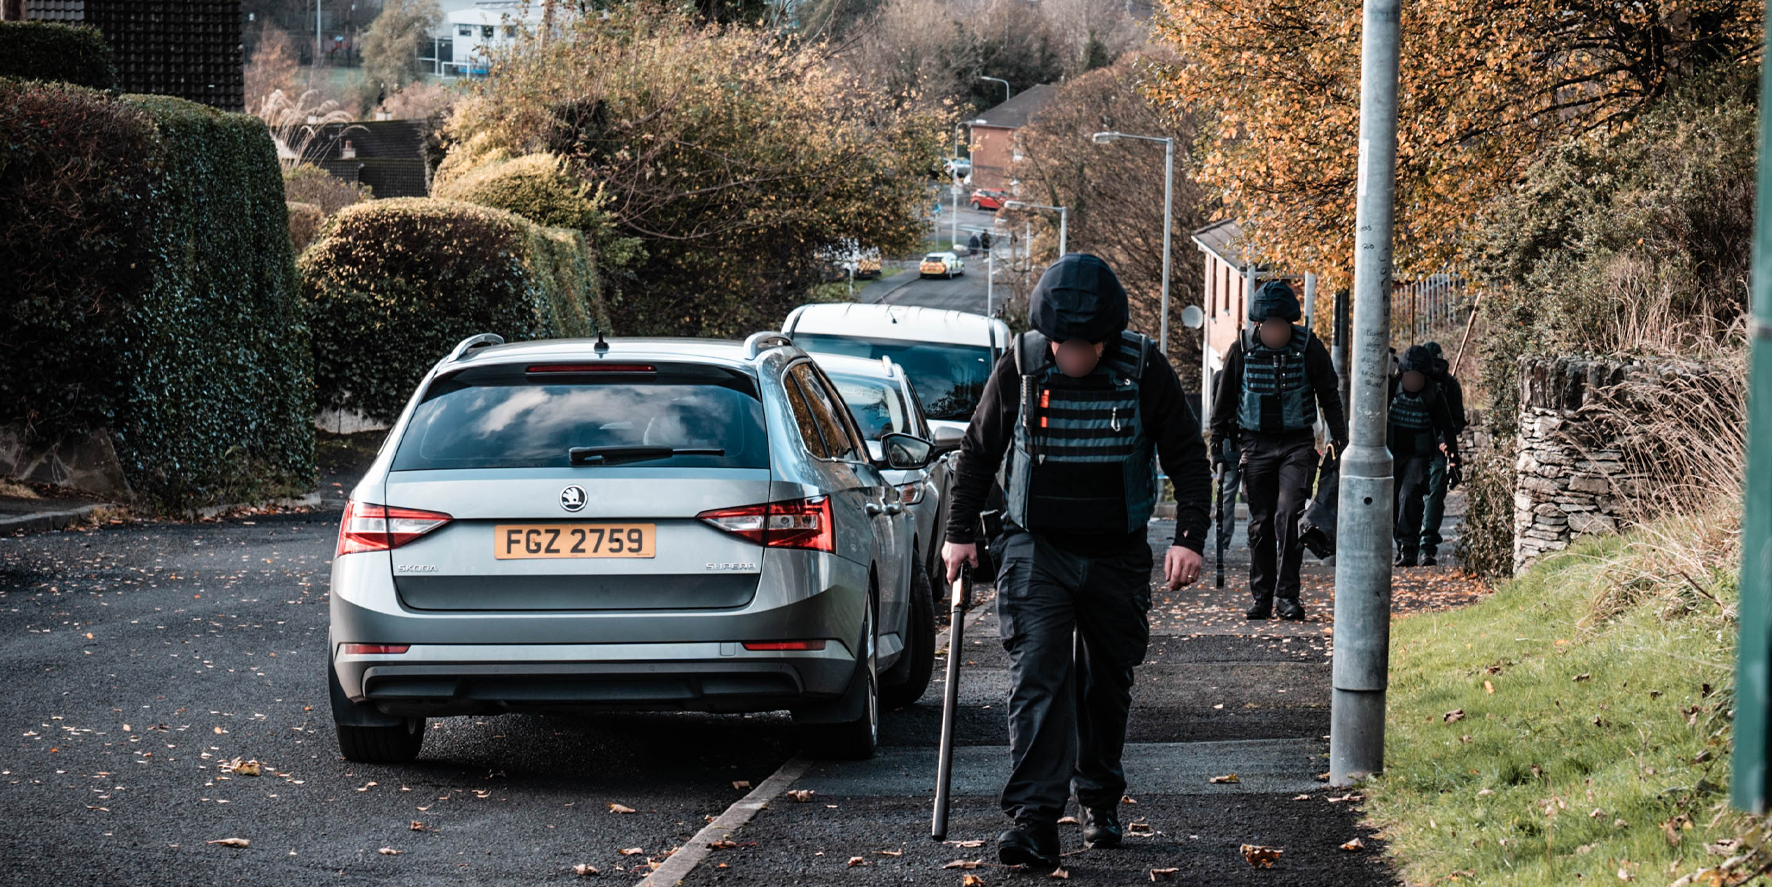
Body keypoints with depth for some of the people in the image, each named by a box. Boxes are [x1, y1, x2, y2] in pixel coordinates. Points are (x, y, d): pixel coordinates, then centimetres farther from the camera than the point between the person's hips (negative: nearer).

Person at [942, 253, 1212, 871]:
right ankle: (1035, 820, -21)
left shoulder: (1144, 370, -8)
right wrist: (960, 531, 4)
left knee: (1108, 683, 13)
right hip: (1035, 549, -1)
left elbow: (1187, 457, -1)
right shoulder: (1019, 367, -7)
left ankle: (1100, 800, 33)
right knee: (1038, 676, -15)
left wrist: (1190, 537, -10)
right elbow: (978, 451, 6)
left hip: (1117, 556, 1)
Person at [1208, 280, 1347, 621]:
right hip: (1256, 445, 2)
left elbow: (1330, 397, 4)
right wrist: (1219, 443, 10)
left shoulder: (1308, 347, -3)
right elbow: (1225, 400, 10)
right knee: (1260, 523, 4)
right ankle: (1261, 596, 12)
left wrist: (1341, 441, 0)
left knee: (1289, 515, -15)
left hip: (1297, 443, -2)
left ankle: (1288, 595, -12)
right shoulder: (1242, 348, 0)